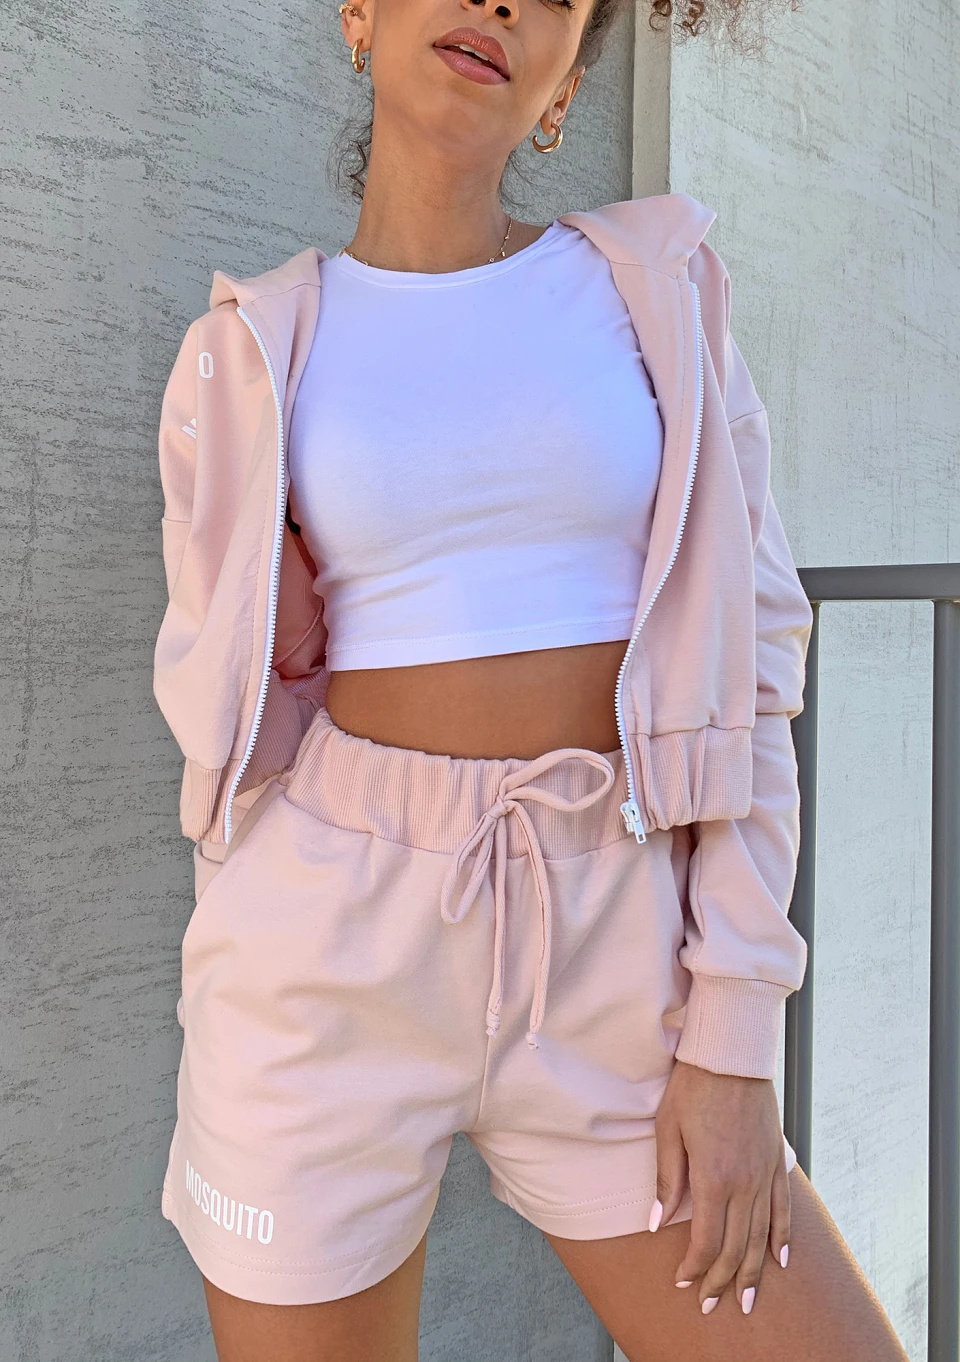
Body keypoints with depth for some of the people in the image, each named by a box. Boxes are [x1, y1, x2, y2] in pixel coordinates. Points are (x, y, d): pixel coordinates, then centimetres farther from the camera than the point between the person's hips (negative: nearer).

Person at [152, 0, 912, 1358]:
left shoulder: (660, 293, 5)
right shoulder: (244, 364, 4)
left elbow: (745, 661, 0)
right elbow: (219, 702, 11)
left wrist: (735, 1040, -5)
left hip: (600, 979, 1)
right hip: (326, 962, 0)